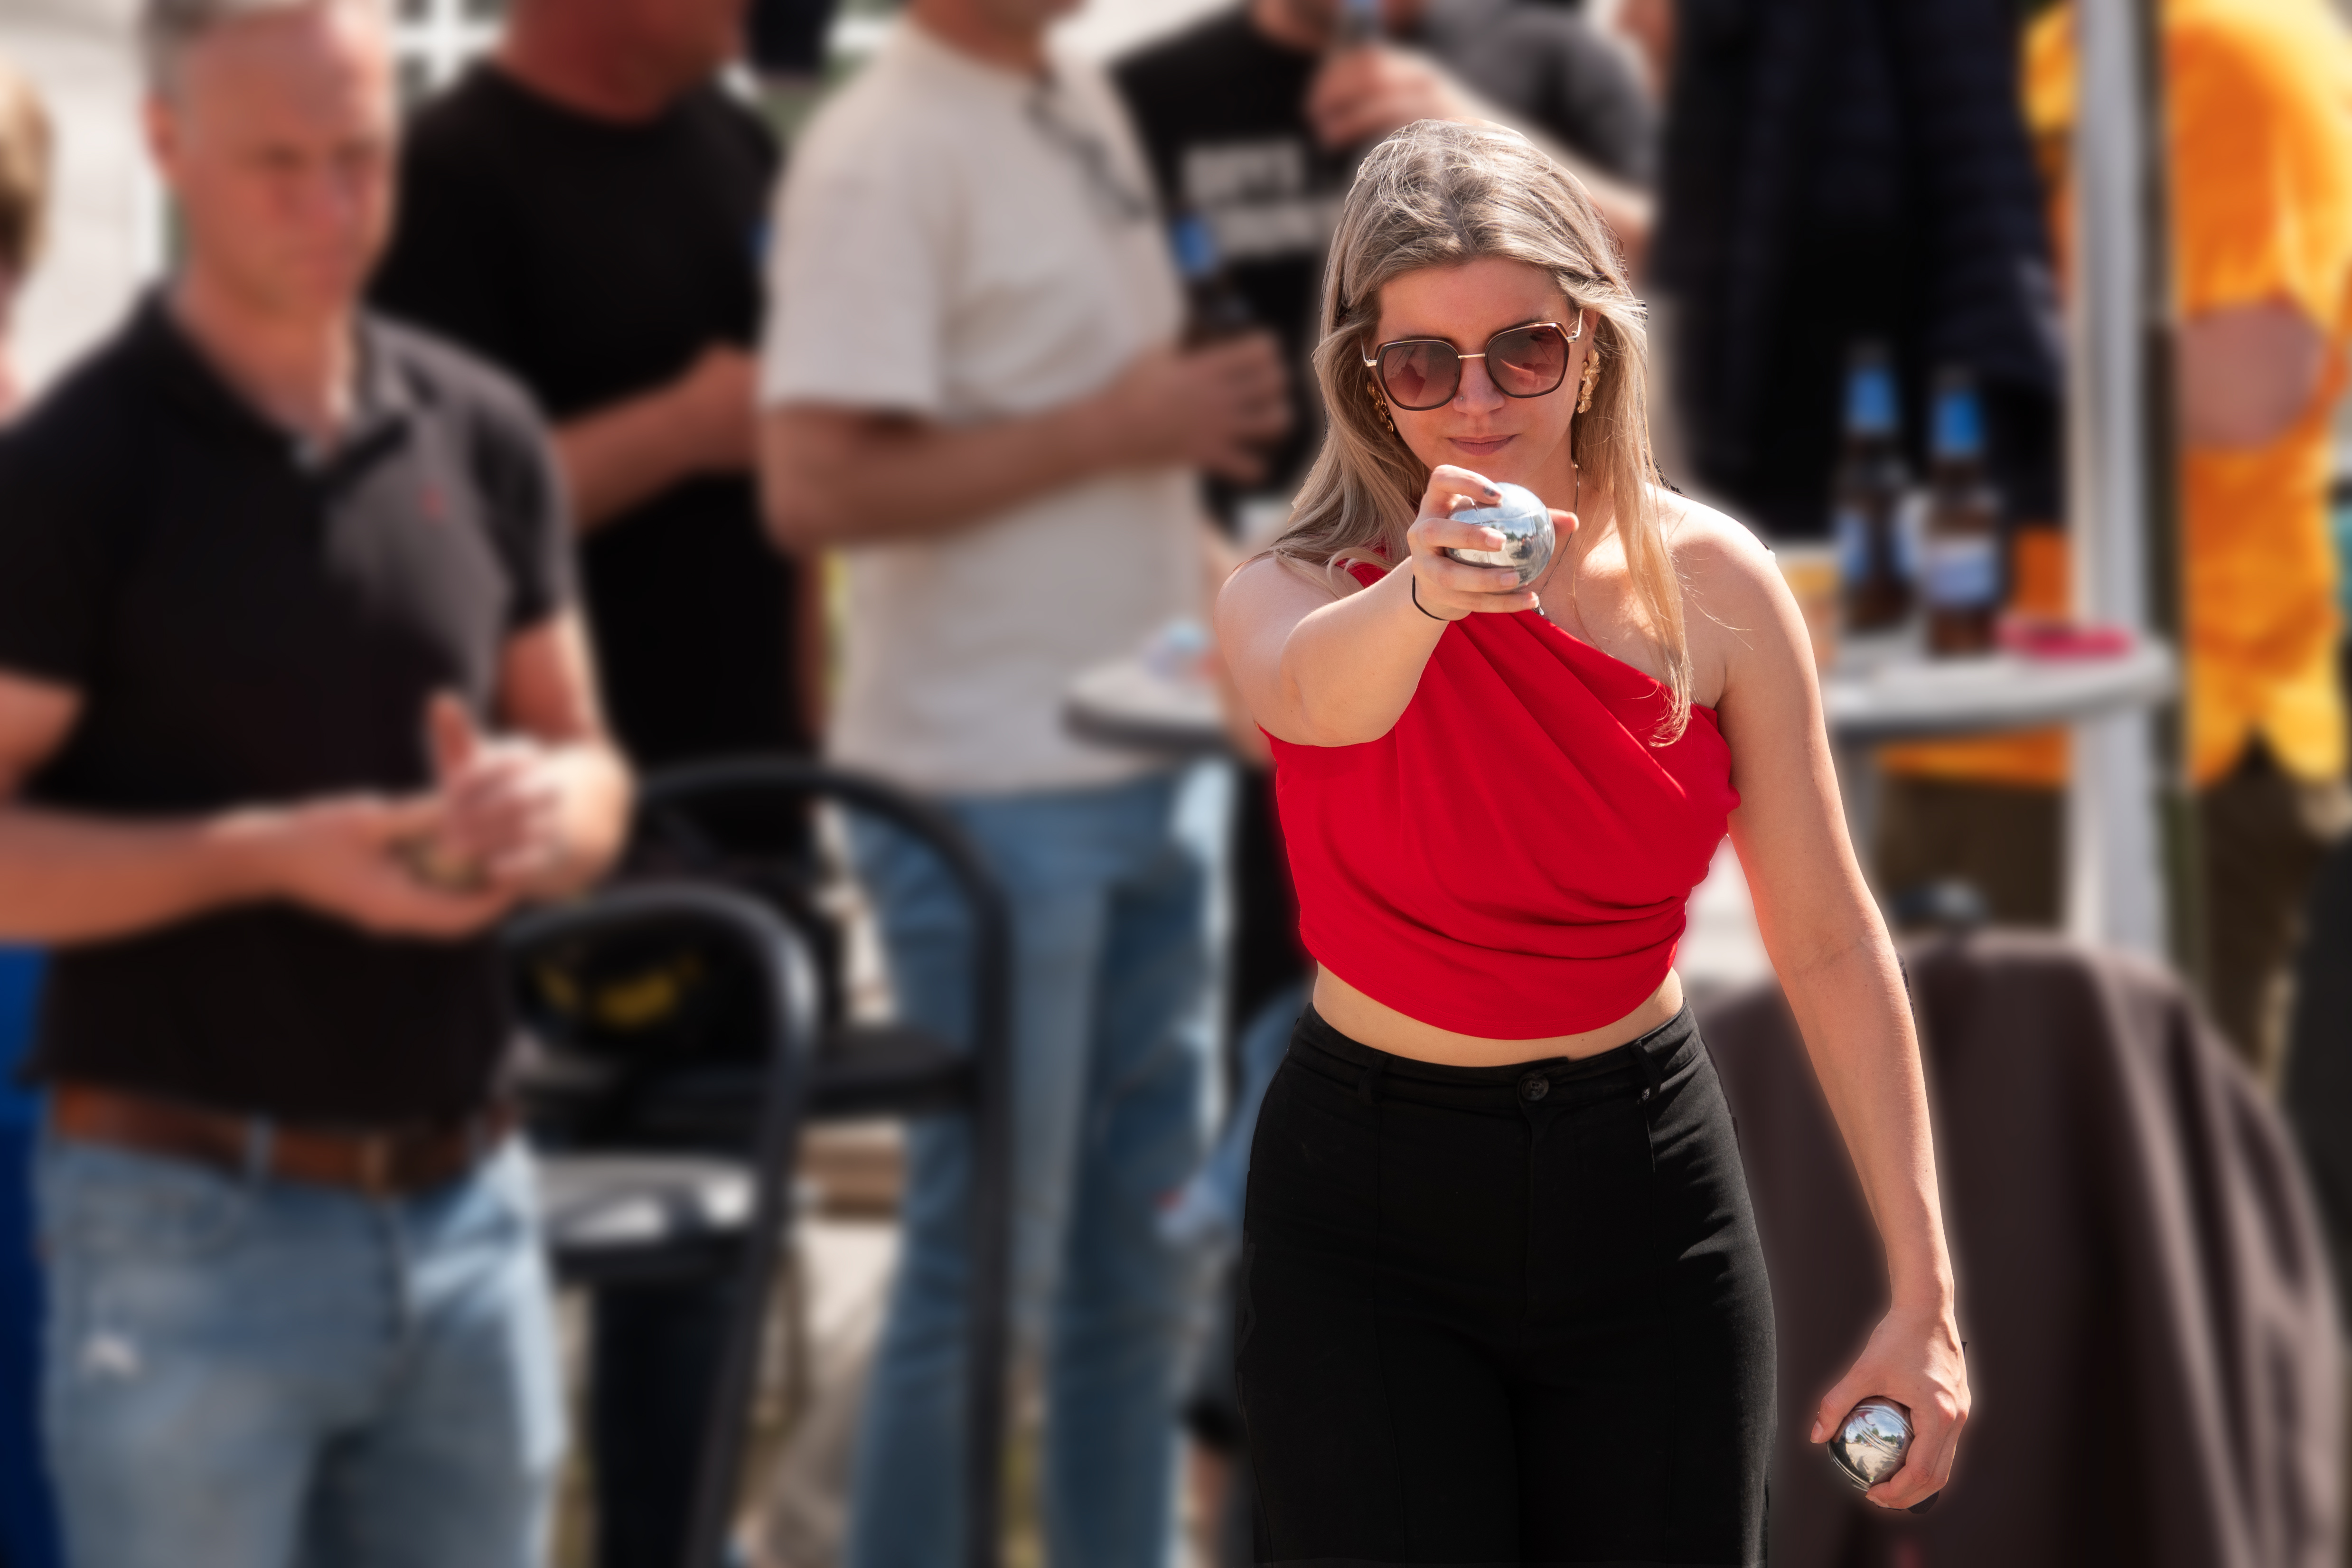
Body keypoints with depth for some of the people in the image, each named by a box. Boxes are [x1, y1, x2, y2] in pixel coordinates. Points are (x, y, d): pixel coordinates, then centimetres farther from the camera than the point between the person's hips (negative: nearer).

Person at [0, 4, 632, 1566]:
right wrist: (268, 853, -22)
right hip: (197, 1216, -6)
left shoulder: (482, 436, 8)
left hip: (465, 1204, 6)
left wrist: (545, 811, -7)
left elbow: (585, 762, 16)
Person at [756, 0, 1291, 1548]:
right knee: (986, 1273, -1)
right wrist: (1109, 430, -20)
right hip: (989, 787, -8)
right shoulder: (887, 155, -16)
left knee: (1143, 1248, 15)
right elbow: (815, 487, -23)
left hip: (1142, 767, 8)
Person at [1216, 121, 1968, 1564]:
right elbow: (1313, 694, -39)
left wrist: (1924, 1293, -9)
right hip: (1369, 1209, -2)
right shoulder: (1302, 590, -12)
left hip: (1644, 1175, 2)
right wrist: (1424, 594, -63)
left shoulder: (1709, 580, -7)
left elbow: (1831, 945, -4)